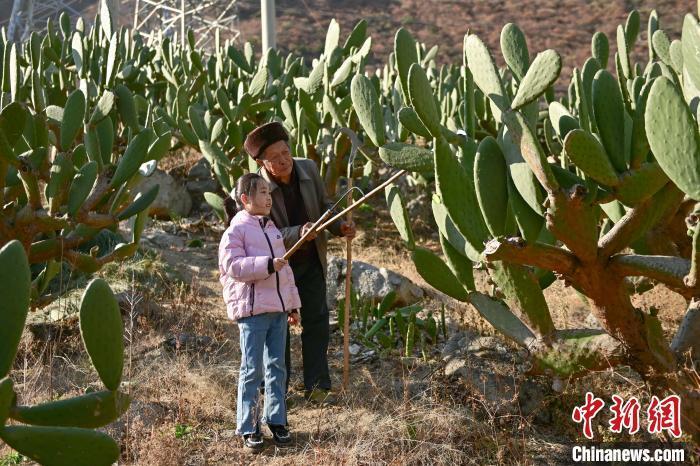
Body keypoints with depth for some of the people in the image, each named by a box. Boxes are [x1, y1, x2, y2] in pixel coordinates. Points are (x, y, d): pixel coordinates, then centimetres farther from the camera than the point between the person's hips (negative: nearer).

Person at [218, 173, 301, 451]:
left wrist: (292, 304, 20)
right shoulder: (236, 230, -7)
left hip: (278, 308, 7)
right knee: (252, 370, -2)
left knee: (277, 367, 11)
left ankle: (276, 421, 21)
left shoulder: (271, 228, 17)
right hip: (252, 309, -7)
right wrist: (266, 265, -25)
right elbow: (232, 266, -18)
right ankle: (248, 428, 6)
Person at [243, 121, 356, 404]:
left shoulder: (308, 169, -7)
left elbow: (323, 205, 7)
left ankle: (316, 386, 11)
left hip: (311, 262, 4)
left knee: (316, 320, 3)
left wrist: (340, 227, -12)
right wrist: (298, 233, -40)